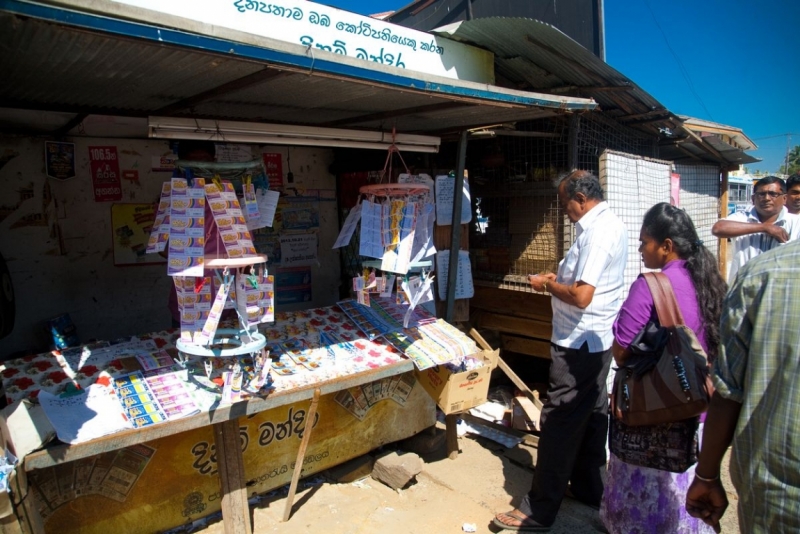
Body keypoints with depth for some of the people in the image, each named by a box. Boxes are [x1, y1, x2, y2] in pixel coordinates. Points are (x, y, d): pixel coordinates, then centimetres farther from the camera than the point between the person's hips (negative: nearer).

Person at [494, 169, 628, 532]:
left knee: (559, 423, -4)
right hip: (599, 339, 11)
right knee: (592, 413, 19)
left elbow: (582, 296, -28)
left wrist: (546, 284, -13)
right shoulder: (613, 225, 11)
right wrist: (562, 278, 9)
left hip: (578, 344, -11)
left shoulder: (596, 233, -22)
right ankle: (588, 488, 36)